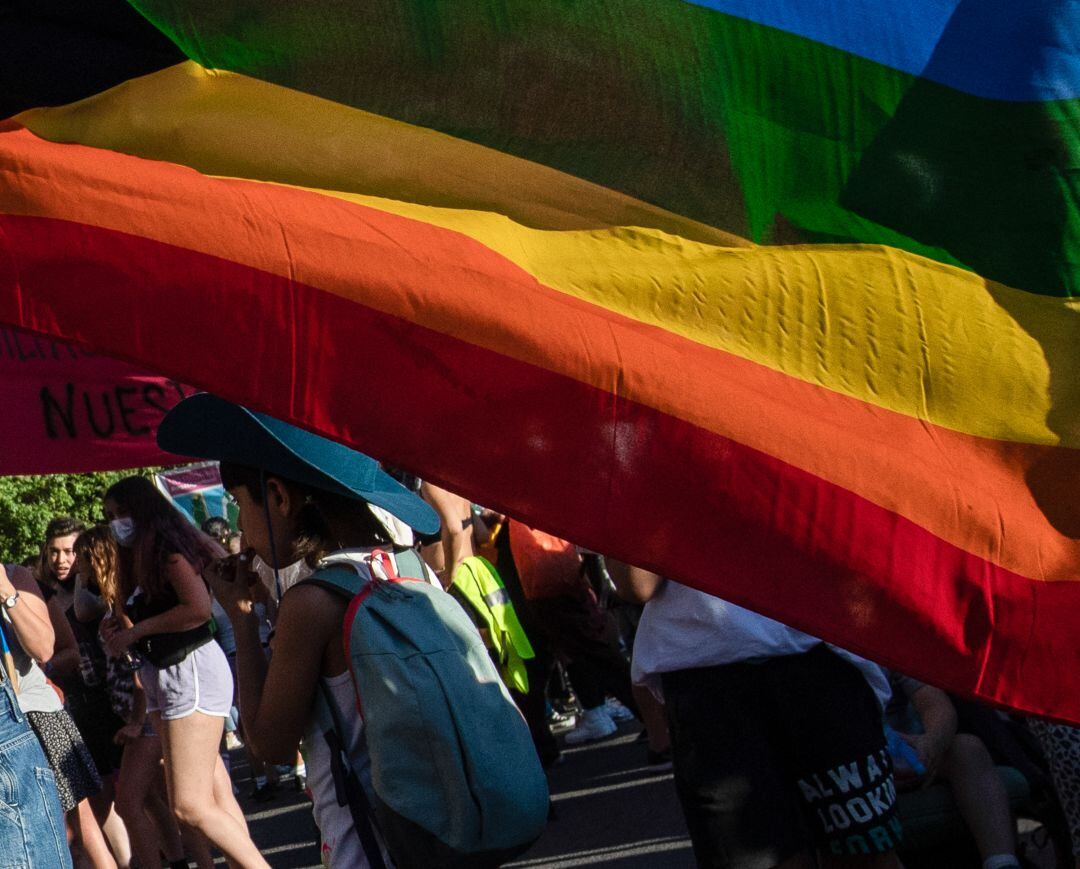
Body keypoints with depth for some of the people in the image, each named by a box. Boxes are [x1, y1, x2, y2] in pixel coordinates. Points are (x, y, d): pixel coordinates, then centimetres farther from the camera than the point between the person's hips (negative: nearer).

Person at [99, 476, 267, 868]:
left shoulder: (168, 546, -10)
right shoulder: (141, 558, 17)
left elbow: (198, 608, -23)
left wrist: (136, 630, -15)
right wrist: (122, 628, -3)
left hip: (191, 669, -10)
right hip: (162, 675, 10)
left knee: (189, 805, -12)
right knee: (215, 795, 7)